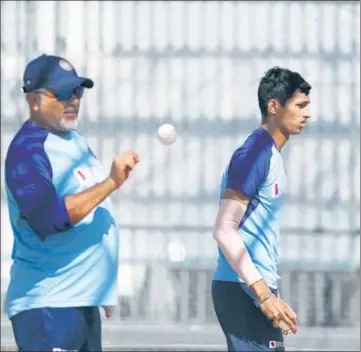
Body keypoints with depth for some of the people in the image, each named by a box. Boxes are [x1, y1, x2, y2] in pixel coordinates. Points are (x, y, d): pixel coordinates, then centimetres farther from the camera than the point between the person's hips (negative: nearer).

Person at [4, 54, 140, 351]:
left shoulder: (76, 140, 16)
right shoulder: (27, 150, -13)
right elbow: (51, 218, -27)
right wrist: (112, 182, -28)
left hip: (85, 301, 9)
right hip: (48, 305, -9)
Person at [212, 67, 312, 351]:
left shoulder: (271, 155, 16)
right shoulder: (255, 153, -14)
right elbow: (224, 230, -20)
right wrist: (263, 294, -23)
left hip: (253, 289, 10)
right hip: (245, 292, -10)